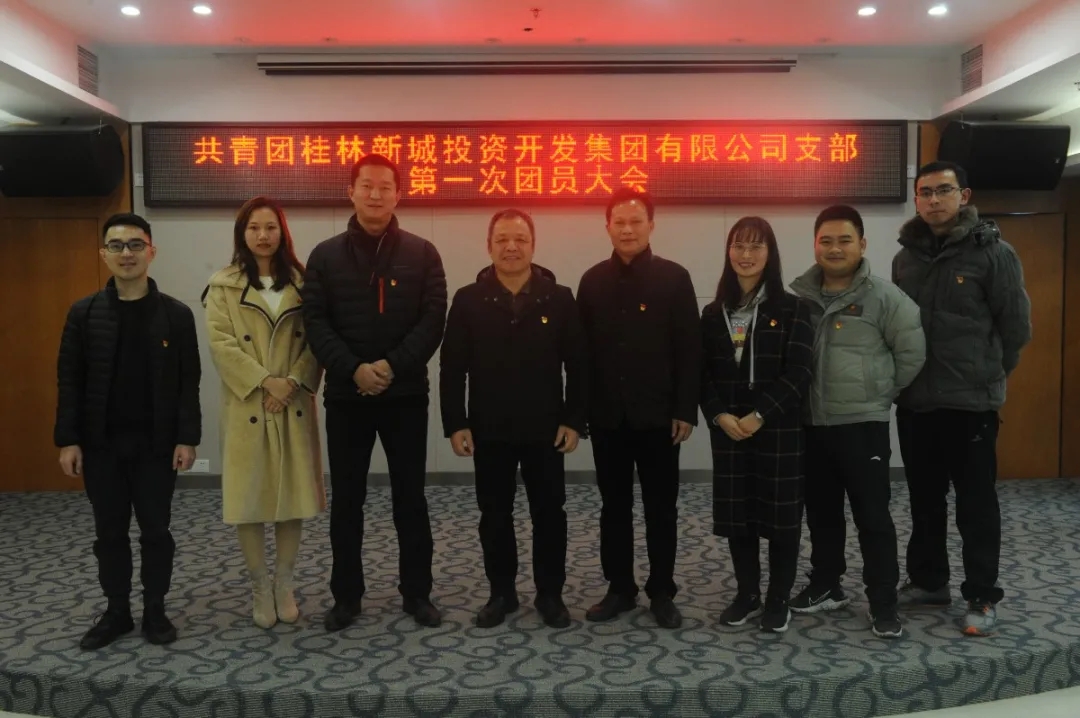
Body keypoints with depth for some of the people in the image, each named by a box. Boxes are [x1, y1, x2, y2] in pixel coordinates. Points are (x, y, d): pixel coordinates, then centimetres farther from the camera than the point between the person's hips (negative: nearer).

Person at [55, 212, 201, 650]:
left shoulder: (176, 314, -2)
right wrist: (68, 440, -4)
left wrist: (187, 438, -9)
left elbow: (188, 382, -3)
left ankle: (155, 610, 22)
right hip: (101, 442, 2)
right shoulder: (84, 313, 1)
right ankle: (117, 612, 25)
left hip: (156, 442, -1)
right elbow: (70, 381, 1)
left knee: (156, 530, 7)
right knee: (110, 531, 11)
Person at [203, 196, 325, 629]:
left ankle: (284, 583, 21)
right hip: (247, 408, -1)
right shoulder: (223, 286, 2)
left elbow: (315, 340, 1)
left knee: (293, 494, 6)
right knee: (249, 498, 2)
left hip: (295, 407, 2)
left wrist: (294, 382, -13)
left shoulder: (301, 282, 7)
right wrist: (265, 381, -16)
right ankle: (260, 586, 18)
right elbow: (221, 344, -8)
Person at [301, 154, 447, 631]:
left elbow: (433, 320, -5)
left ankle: (416, 592, 21)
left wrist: (393, 365, -17)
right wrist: (353, 369, -16)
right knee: (346, 500, 9)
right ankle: (346, 595, 23)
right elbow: (315, 323, -3)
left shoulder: (421, 254, 1)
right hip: (345, 396, 1)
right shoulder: (325, 256, 4)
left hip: (406, 395, -1)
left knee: (410, 497, 7)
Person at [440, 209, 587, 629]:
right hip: (488, 431, 1)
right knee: (494, 515, 11)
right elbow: (452, 368, 0)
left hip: (546, 429, 0)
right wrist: (455, 424, -5)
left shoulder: (559, 299, -1)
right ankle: (501, 592, 26)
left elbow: (578, 366, 0)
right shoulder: (468, 301, 0)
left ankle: (550, 593, 24)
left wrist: (574, 420, -5)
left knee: (549, 514, 8)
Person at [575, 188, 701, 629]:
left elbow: (689, 349, -4)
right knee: (614, 506, 11)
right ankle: (619, 588, 23)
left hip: (658, 414, -2)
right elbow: (582, 349, 5)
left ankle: (662, 592, 20)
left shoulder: (674, 278, -2)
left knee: (661, 508, 7)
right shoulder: (593, 281, 6)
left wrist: (686, 410, -9)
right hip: (607, 415, 3)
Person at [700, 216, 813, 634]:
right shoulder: (713, 312, 7)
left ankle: (778, 600, 20)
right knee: (736, 514, 9)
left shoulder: (792, 309, -4)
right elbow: (703, 373, 5)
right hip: (727, 430, 3)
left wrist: (759, 415, -18)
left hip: (780, 428, -3)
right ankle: (747, 594, 25)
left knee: (782, 514, 4)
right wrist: (720, 415, -11)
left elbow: (798, 372, -11)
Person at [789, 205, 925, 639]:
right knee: (821, 512, 15)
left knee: (873, 516, 1)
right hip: (811, 424, 5)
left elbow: (912, 351, -7)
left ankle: (883, 604, 12)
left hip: (864, 423, -4)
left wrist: (882, 392, -2)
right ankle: (826, 587, 31)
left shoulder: (883, 296, -8)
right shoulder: (800, 297, 5)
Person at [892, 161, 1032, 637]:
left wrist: (988, 375, 3)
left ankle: (982, 597, 15)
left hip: (971, 402, -5)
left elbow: (1017, 324, -5)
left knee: (976, 503, 4)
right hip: (914, 402, 6)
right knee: (924, 498, 15)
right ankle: (928, 581, 29)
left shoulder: (993, 252, -8)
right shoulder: (906, 256, 9)